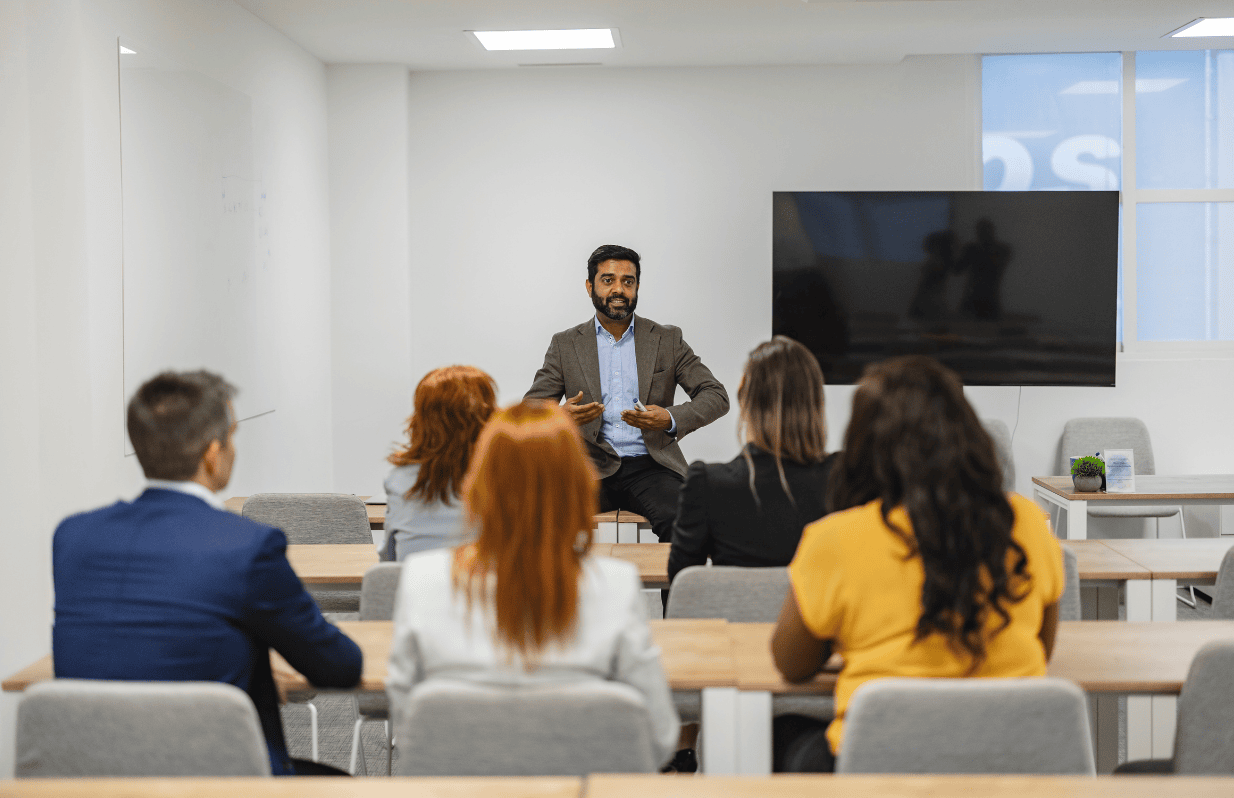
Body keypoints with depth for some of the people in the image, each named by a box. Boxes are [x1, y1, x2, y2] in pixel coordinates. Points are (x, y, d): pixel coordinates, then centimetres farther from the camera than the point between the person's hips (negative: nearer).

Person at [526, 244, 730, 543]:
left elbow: (717, 396, 6)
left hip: (651, 465, 0)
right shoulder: (565, 345, 12)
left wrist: (671, 418, -14)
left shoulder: (667, 340, 11)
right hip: (591, 467, 0)